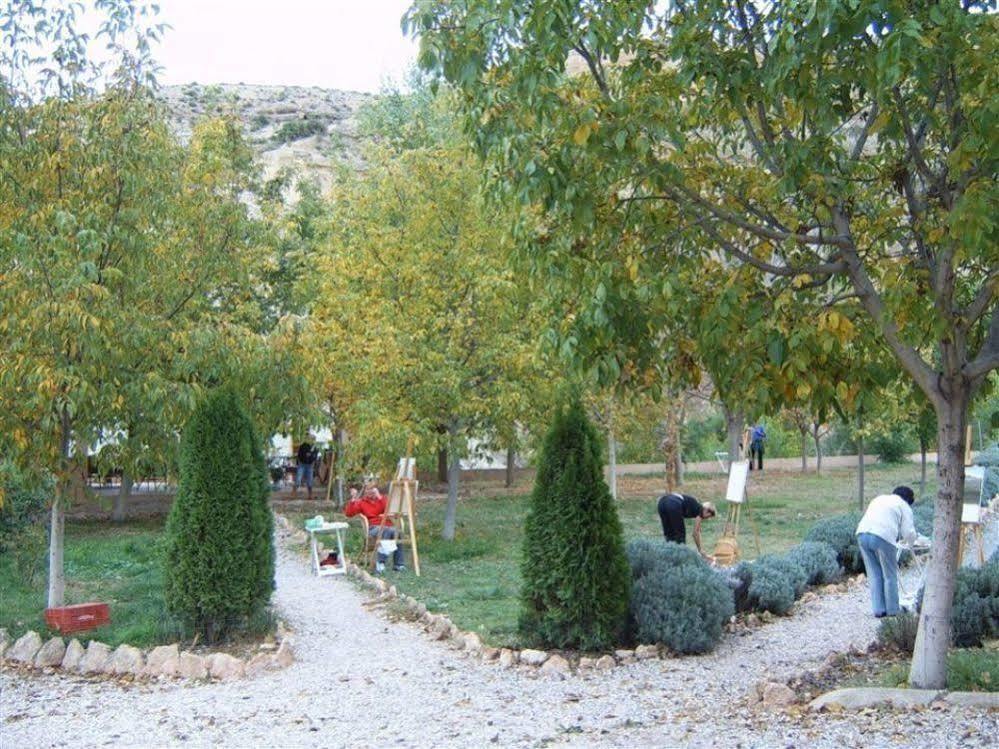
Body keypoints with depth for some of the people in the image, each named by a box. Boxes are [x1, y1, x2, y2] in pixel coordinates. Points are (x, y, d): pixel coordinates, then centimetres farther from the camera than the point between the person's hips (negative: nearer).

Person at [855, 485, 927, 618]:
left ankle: (878, 609, 15)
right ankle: (892, 610, 17)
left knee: (874, 575, 14)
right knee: (890, 575, 10)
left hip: (862, 534, 6)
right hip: (883, 537, -5)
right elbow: (908, 533, 5)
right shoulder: (904, 506, 12)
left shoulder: (879, 498, 31)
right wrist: (918, 538, 28)